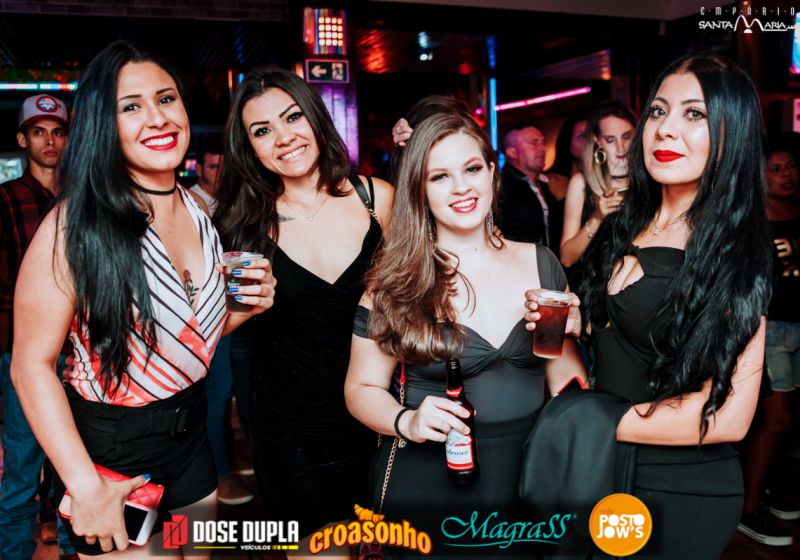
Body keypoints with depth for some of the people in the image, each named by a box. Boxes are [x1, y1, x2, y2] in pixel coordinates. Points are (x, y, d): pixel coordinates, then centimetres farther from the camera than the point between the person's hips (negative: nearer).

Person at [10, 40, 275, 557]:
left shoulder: (202, 209, -1)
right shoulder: (75, 225, -20)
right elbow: (32, 364, -18)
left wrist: (248, 306, -9)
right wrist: (86, 487, -22)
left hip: (190, 431, 6)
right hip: (107, 448, -6)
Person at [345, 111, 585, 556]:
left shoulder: (541, 263, -1)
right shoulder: (396, 281, -10)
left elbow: (565, 377, 9)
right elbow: (363, 388, -5)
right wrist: (407, 421, -22)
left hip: (529, 479, 3)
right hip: (427, 486, -2)